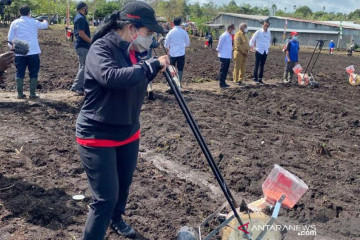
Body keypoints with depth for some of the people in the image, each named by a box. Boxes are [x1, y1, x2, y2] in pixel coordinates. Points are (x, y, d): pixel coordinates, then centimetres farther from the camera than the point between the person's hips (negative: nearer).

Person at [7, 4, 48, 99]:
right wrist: (45, 21, 41)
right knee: (33, 73, 6)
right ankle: (32, 93, 5)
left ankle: (20, 93, 8)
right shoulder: (34, 22, 1)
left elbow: (10, 38, 2)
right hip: (33, 52, -1)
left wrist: (12, 46, 18)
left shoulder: (15, 23, 2)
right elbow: (45, 25, 20)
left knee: (19, 73, 8)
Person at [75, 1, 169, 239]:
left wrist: (157, 67, 0)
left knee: (124, 184, 24)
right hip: (98, 135, -8)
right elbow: (111, 77, -39)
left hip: (128, 132, 8)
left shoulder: (134, 51, 3)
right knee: (106, 197, -7)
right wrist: (152, 64, -31)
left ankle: (116, 219, 51)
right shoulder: (101, 48, -20)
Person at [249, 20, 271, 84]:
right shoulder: (258, 32, -8)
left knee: (262, 65, 8)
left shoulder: (269, 33, 6)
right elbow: (252, 40, -2)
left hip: (265, 51, 5)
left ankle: (260, 78, 13)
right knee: (257, 65, -2)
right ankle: (255, 78, 3)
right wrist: (252, 46, 1)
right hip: (259, 51, -5)